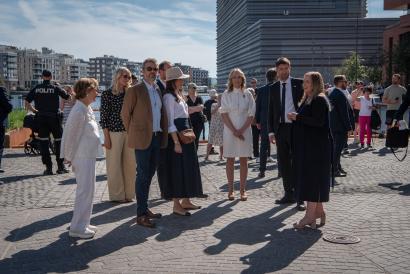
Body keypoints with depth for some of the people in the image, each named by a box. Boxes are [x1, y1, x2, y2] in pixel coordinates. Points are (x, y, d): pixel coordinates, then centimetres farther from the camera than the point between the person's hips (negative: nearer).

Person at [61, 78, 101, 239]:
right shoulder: (79, 111, -20)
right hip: (82, 158, -9)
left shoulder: (87, 109, 10)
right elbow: (71, 136, -17)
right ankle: (77, 228, 5)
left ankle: (82, 223, 26)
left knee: (87, 190, 15)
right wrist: (69, 158, -10)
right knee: (85, 191, -4)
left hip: (89, 156, 9)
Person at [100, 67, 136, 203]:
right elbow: (103, 117, -4)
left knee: (130, 163, 5)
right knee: (114, 164, 1)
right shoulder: (107, 94, -3)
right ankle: (117, 195, 13)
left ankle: (128, 193, 18)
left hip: (130, 132, 4)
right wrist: (106, 137, -8)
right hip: (114, 132, -4)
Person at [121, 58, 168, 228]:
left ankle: (145, 209, 23)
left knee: (149, 174, 13)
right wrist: (132, 133, 0)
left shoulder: (158, 91, 14)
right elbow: (125, 114, -4)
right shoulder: (134, 90, -6)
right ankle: (141, 214, 2)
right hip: (142, 138, -6)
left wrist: (163, 134, 9)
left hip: (156, 138, 7)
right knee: (143, 175, -4)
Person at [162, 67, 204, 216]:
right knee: (177, 169, -5)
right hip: (176, 136, -10)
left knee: (188, 168, 13)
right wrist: (176, 142, -22)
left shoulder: (178, 96, 17)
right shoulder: (169, 97, -12)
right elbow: (170, 122, -18)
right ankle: (177, 205, 3)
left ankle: (185, 201, 22)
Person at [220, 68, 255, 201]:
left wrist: (241, 130, -11)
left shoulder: (247, 94, 4)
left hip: (244, 131, 1)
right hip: (229, 130, 0)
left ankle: (243, 190, 8)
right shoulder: (226, 94, 2)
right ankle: (230, 189, 9)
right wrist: (234, 130, -12)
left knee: (243, 160, 2)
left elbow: (251, 115, 0)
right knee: (230, 160, 3)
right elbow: (224, 114, -3)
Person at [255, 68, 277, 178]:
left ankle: (262, 170, 4)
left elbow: (257, 107, 0)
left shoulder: (261, 90, -2)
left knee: (264, 145, 6)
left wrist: (257, 121, 7)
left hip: (265, 121, 1)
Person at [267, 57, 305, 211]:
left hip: (296, 127, -4)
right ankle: (289, 194, 19)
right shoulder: (273, 88, 10)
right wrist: (271, 131, 4)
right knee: (284, 163, 9)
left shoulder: (299, 84, 0)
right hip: (280, 128, 4)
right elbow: (270, 111, 11)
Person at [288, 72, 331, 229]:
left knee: (312, 177, -8)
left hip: (316, 146, -10)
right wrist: (295, 118, 4)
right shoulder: (307, 99, 16)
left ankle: (311, 215, -4)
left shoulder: (319, 100, -13)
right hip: (306, 145, 10)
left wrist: (298, 117, -18)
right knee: (308, 177, 12)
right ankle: (318, 211, 21)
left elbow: (318, 121, -23)